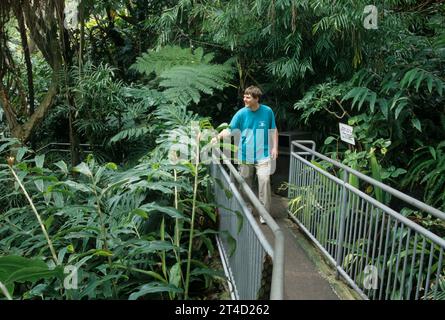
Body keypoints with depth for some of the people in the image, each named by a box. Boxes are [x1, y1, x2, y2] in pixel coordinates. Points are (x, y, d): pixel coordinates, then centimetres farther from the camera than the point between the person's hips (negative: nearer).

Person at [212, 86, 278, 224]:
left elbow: (273, 130, 7)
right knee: (245, 183, 11)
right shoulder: (241, 113, -4)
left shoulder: (267, 111, -3)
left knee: (264, 180, -13)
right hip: (245, 154, 1)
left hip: (263, 154, -1)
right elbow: (230, 129, -7)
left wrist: (274, 147, 0)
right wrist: (217, 137, -23)